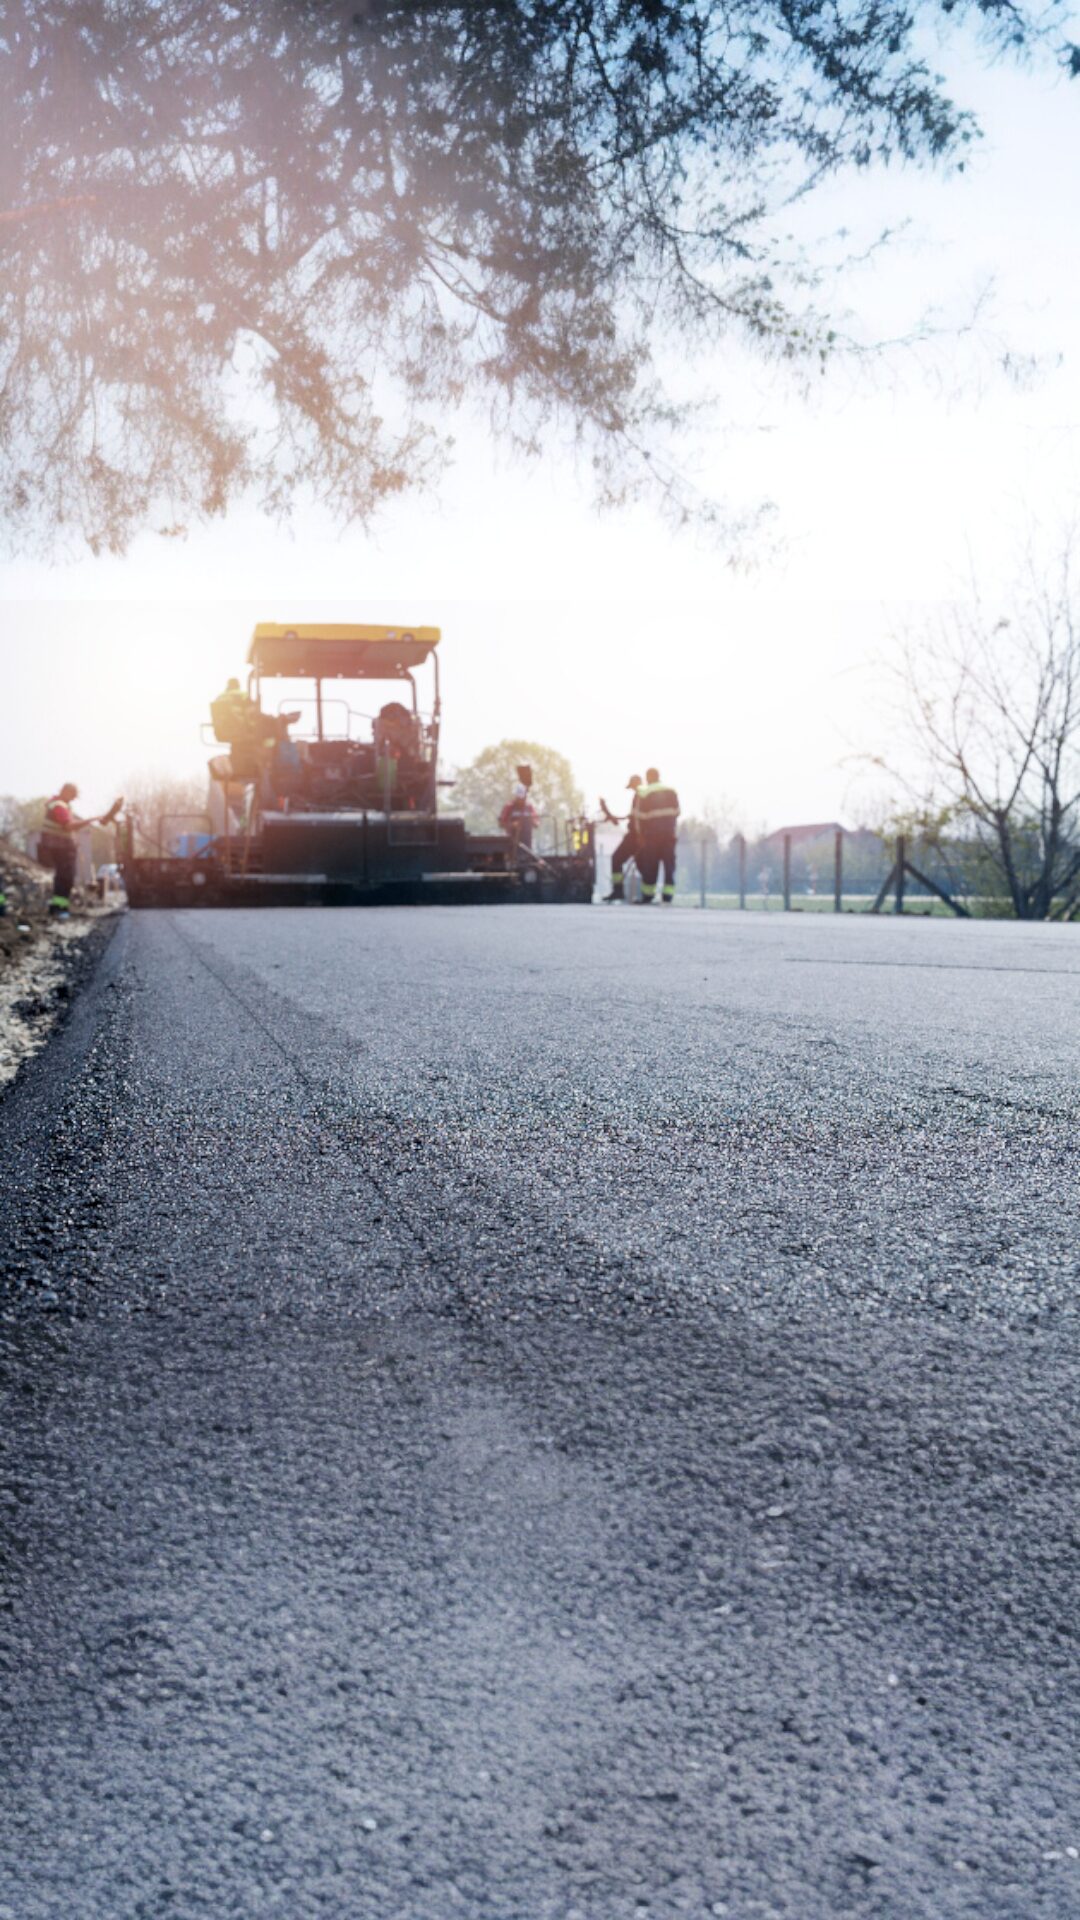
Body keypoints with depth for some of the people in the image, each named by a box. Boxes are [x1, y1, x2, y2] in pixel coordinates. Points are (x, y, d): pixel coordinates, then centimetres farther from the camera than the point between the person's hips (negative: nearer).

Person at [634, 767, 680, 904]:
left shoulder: (644, 794, -6)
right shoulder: (672, 791, 5)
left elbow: (641, 816, -5)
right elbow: (676, 812, 7)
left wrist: (641, 835, 2)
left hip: (652, 835, -2)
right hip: (670, 834, 2)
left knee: (650, 867, 4)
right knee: (669, 865, 4)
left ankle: (647, 898, 7)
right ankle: (668, 898, -2)